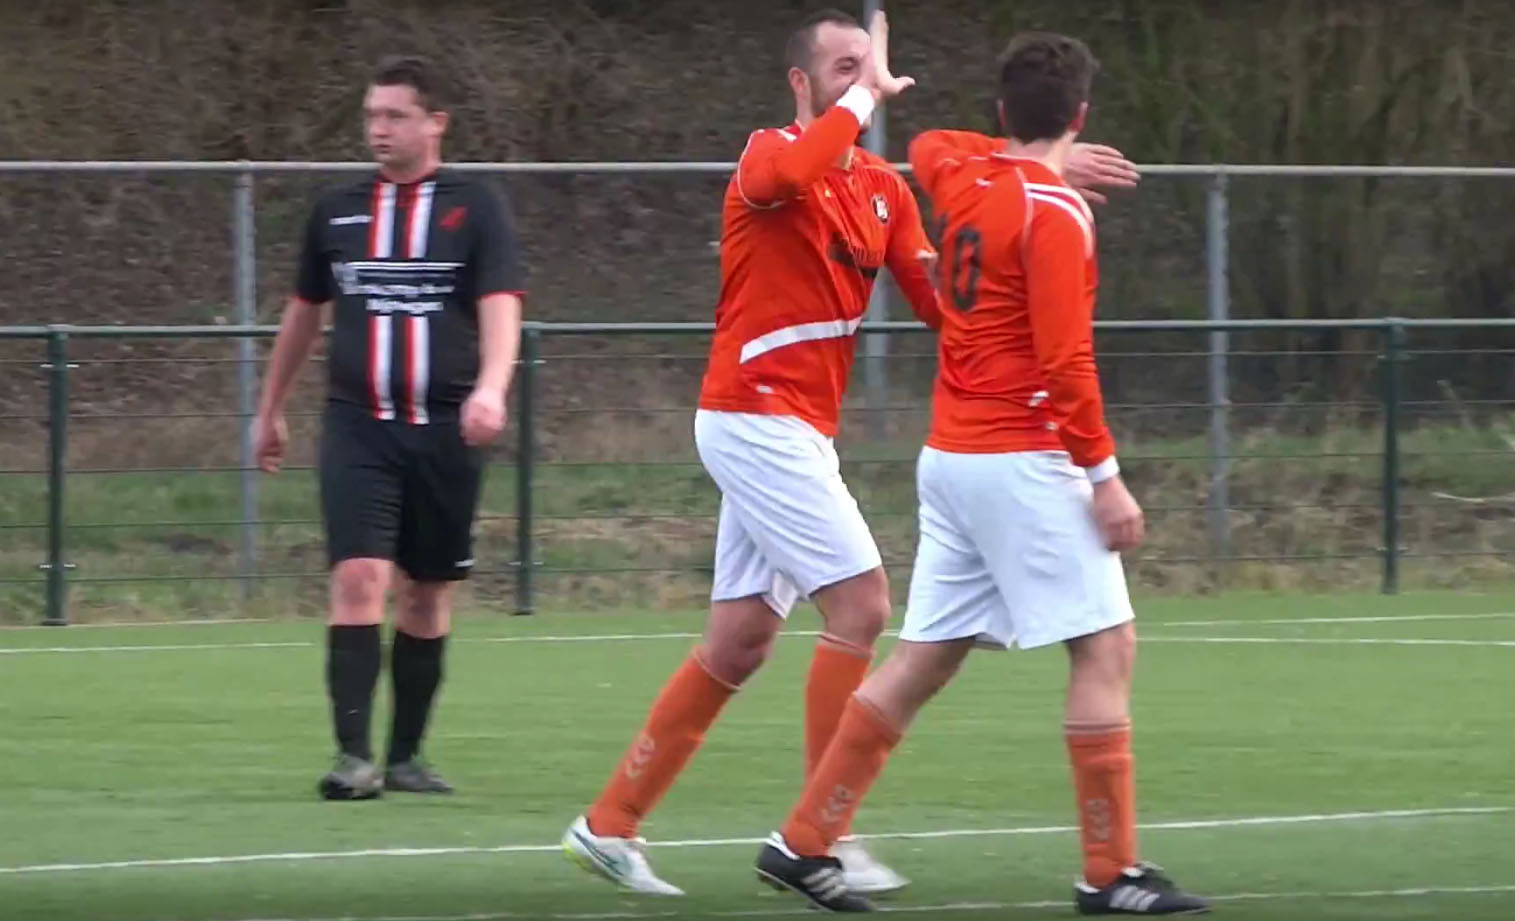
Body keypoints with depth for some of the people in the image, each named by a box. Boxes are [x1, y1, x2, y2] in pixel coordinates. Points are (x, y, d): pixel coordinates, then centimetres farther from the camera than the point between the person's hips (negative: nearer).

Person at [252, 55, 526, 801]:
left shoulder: (474, 209, 1)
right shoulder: (337, 213, 10)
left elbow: (500, 306, -10)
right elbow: (304, 313, 23)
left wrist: (491, 388, -28)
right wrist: (271, 411, 28)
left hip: (444, 431, -1)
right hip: (358, 428, 1)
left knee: (428, 595, 7)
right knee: (358, 579, -15)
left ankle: (406, 754, 20)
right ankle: (354, 754, -18)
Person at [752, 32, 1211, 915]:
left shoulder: (964, 181, 9)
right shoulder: (1054, 211, -14)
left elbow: (929, 147, 36)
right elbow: (1065, 360, -19)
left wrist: (1025, 151, 32)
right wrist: (1104, 474, -16)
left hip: (951, 456, 8)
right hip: (1024, 460, -8)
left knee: (924, 659, 11)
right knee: (1107, 646, -4)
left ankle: (805, 843, 12)